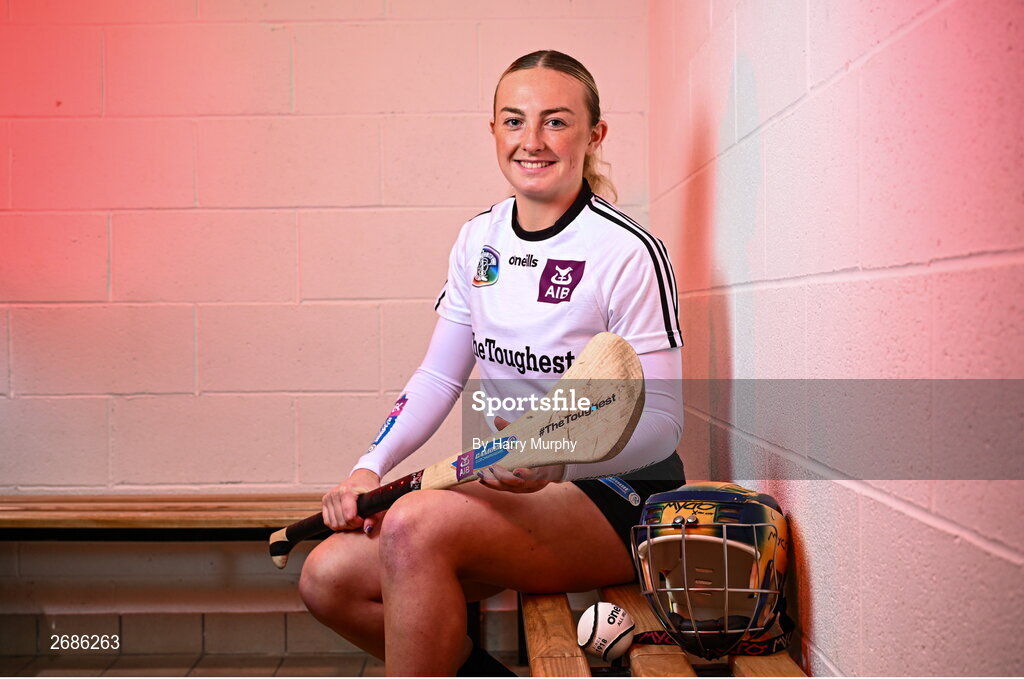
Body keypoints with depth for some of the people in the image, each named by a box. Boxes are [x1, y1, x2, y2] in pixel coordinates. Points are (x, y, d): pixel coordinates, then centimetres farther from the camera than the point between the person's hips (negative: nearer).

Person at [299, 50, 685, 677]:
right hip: (514, 485, 7)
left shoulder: (628, 253, -14)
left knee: (415, 528, -31)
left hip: (618, 495, -7)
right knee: (329, 577, -6)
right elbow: (440, 377, 11)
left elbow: (661, 422, -14)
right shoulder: (479, 241, 7)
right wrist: (369, 469, -4)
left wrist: (559, 459, -32)